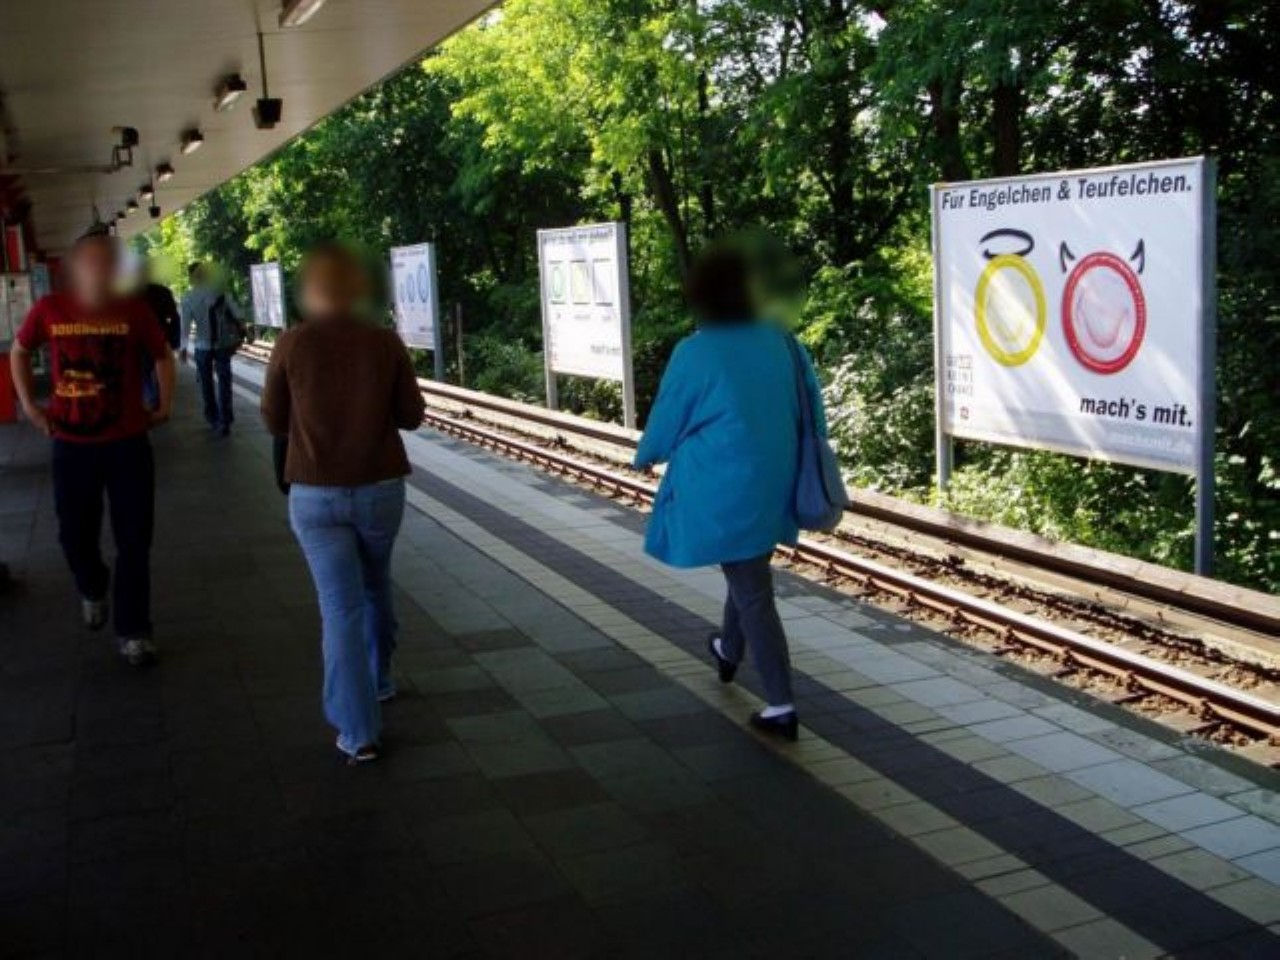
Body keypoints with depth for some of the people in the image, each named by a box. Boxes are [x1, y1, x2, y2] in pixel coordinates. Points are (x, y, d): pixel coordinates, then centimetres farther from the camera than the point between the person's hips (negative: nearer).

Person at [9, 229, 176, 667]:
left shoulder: (133, 310, -6)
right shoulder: (49, 310, -5)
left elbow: (163, 356, 10)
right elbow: (19, 352, 13)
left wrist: (164, 406, 2)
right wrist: (29, 405, 5)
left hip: (128, 444, -1)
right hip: (72, 446, 1)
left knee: (134, 541, 2)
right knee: (76, 536, 11)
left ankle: (133, 633, 14)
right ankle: (92, 590, 45)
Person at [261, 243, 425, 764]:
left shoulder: (291, 345, -9)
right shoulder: (386, 342, -6)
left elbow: (274, 422, 0)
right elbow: (411, 415, 1)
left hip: (315, 495, -2)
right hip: (380, 489, 2)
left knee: (340, 605, -1)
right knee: (375, 587, 25)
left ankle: (359, 731, -4)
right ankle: (379, 680, 44)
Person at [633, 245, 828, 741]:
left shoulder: (696, 353, -17)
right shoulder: (779, 342, -1)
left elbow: (667, 420, -5)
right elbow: (809, 409, 5)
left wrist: (645, 456, 16)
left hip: (725, 491, -6)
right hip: (772, 485, 6)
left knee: (752, 593, 1)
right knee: (748, 575, 27)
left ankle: (781, 707, 3)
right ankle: (729, 651, 51)